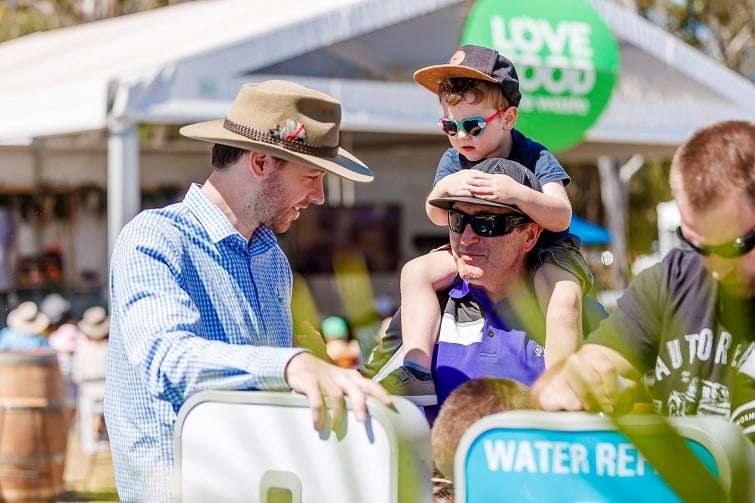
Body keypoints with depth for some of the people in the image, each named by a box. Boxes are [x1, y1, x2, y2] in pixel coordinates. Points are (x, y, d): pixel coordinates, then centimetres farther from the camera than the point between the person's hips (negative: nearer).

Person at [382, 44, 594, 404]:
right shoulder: (454, 161, -2)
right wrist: (445, 187, -38)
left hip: (542, 251, -5)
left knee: (563, 293, -36)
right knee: (416, 271, -11)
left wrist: (516, 193, -48)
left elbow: (560, 218, -29)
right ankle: (418, 370, -16)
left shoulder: (534, 158, -16)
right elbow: (438, 216, -14)